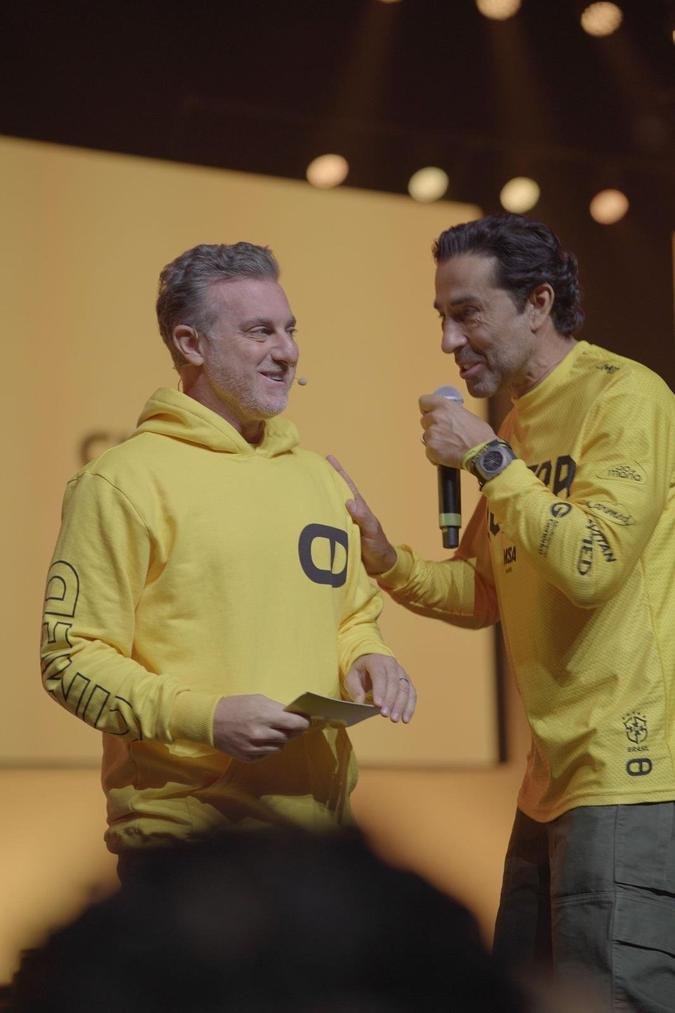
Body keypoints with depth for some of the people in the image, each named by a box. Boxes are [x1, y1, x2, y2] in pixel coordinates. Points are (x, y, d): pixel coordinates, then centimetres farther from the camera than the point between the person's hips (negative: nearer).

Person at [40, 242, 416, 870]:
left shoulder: (319, 478, 16)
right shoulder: (124, 482, -7)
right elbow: (71, 660, -11)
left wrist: (366, 657, 3)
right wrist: (206, 716, -22)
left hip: (319, 823, 6)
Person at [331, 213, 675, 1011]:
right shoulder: (519, 423, 16)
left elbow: (591, 565, -22)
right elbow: (481, 595, 16)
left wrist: (487, 457, -16)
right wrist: (378, 551, 0)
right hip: (555, 779, 9)